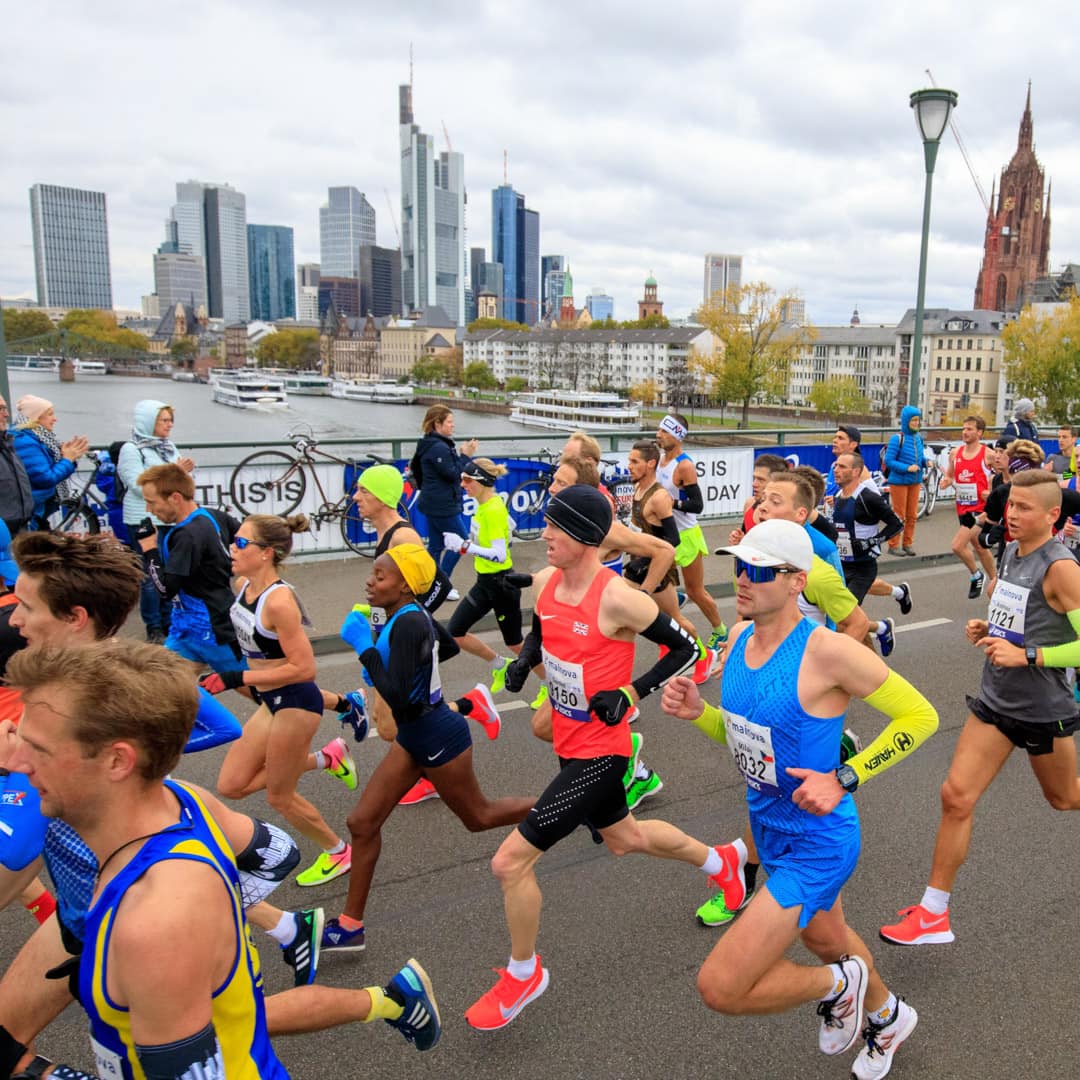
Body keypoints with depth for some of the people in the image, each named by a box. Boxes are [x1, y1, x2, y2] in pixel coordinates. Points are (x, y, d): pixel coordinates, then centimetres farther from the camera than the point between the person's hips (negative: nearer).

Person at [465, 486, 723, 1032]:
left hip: (598, 754, -8)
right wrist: (524, 659, -4)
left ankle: (524, 974, 19)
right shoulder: (545, 581, -4)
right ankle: (719, 861, 56)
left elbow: (685, 648, -15)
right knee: (625, 838, 30)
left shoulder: (617, 598, -26)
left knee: (510, 861, -8)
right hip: (570, 744, 8)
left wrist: (631, 692, -22)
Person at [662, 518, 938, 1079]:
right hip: (770, 829, 8)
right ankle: (887, 1017, 64)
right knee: (825, 939, 32)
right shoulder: (738, 638, -4)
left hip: (817, 844, -8)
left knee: (719, 987, -10)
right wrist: (696, 711, -11)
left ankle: (836, 985, 19)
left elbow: (921, 716, -17)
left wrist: (844, 780, -24)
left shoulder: (827, 650, -27)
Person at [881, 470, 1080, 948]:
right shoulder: (1010, 551, 4)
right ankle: (933, 914, 7)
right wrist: (986, 628, 2)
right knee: (956, 796, -1)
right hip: (995, 699, 6)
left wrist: (1026, 656, -27)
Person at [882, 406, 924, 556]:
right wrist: (907, 468, -23)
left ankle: (908, 544, 24)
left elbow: (920, 457, 16)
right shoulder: (897, 438, -14)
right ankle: (893, 545, 11)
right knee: (899, 515, 1)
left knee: (912, 515, 12)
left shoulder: (918, 437, 4)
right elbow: (888, 461, -15)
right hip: (899, 481, -6)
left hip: (915, 482, 6)